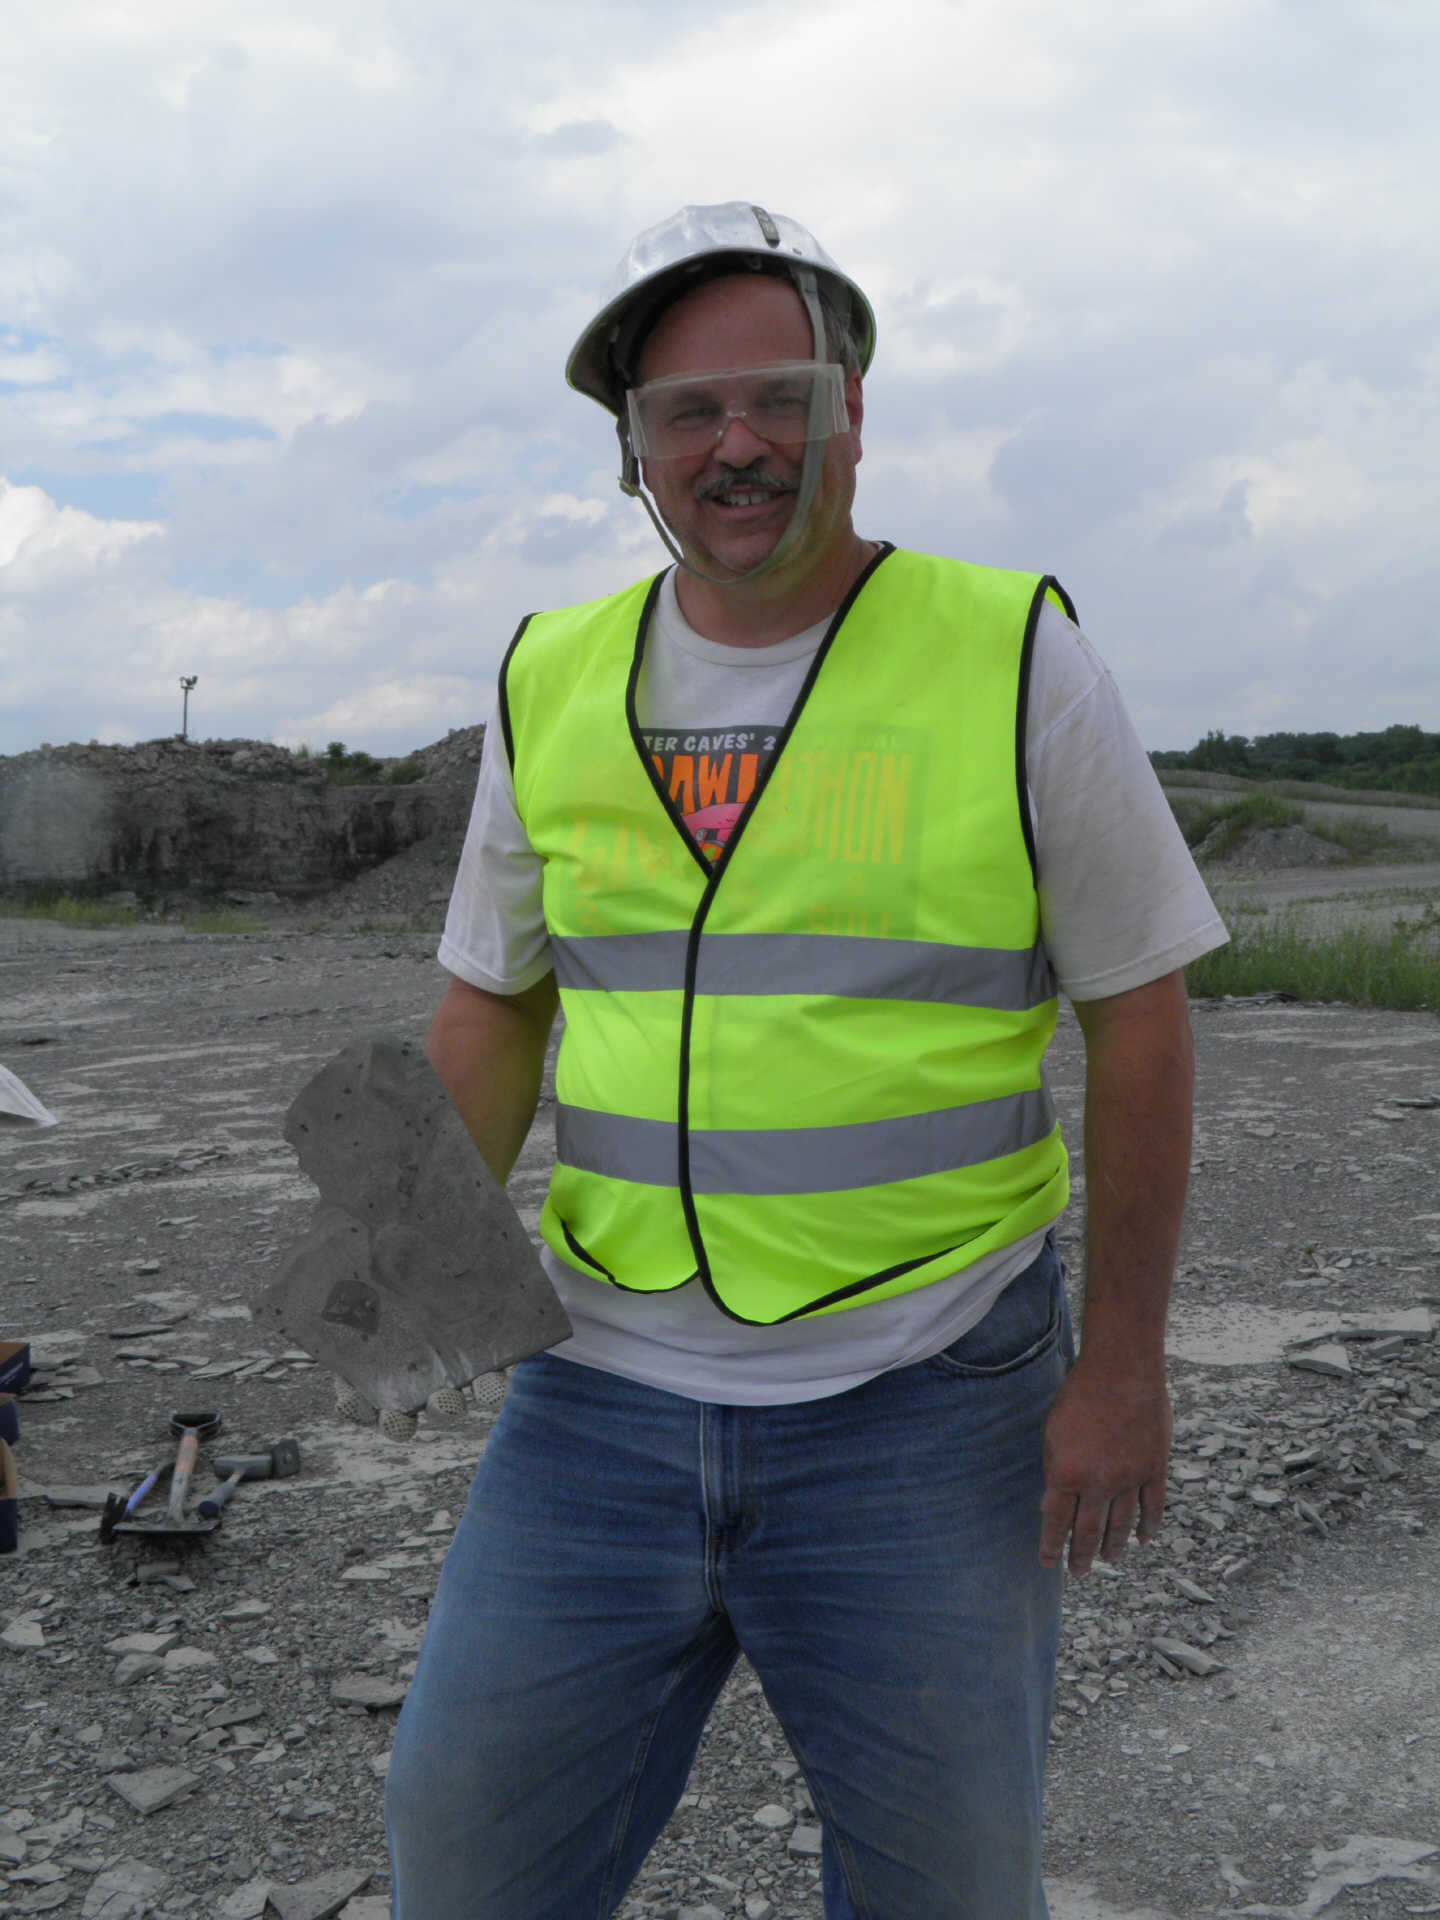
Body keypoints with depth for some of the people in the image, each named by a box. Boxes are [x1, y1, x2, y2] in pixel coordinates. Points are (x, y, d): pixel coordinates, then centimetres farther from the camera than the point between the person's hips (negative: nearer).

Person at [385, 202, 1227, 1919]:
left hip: (919, 1408, -2)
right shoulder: (551, 684, 5)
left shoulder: (1011, 658, -5)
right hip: (603, 1386, 3)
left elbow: (1136, 1017, -3)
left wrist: (1121, 1363, -5)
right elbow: (492, 1002, 13)